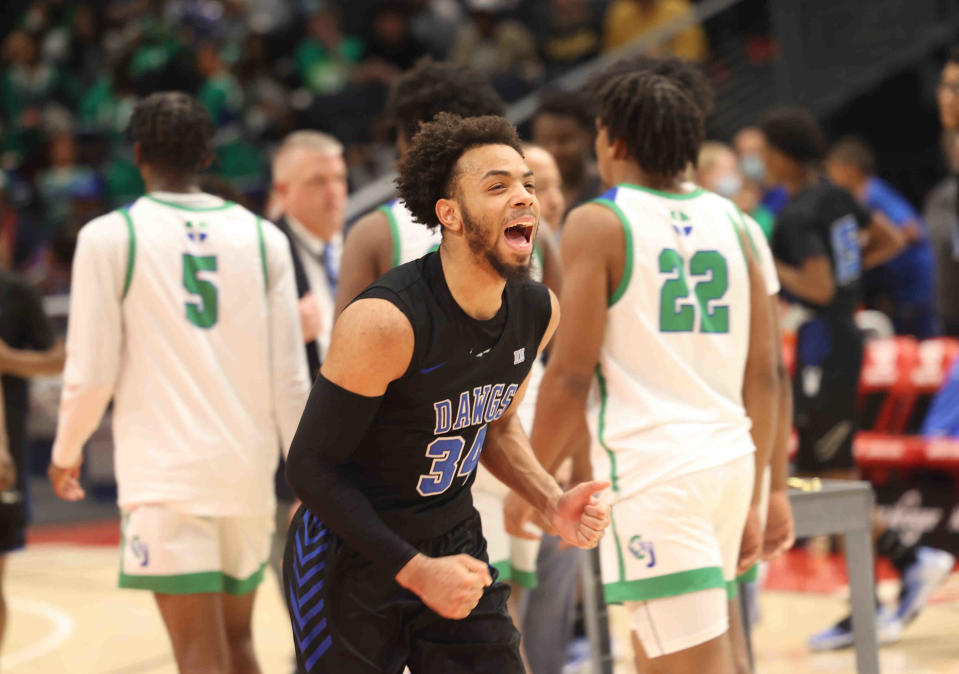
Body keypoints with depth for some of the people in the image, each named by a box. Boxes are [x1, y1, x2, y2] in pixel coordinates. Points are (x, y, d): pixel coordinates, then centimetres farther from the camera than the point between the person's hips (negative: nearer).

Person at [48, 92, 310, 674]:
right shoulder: (263, 238, 6)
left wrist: (67, 451, 13)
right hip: (248, 471, 4)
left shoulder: (110, 236, -3)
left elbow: (92, 374, -4)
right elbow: (290, 377, 3)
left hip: (166, 473, -4)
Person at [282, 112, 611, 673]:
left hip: (454, 542, 6)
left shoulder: (539, 313, -4)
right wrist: (417, 572, -22)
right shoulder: (387, 322, -25)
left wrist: (551, 503, -1)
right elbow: (311, 467, -20)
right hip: (349, 558, -6)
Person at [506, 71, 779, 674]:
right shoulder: (729, 220, 11)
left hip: (650, 467, -7)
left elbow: (571, 374, -9)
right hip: (728, 462, 7)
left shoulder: (599, 224, -5)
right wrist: (752, 499, 17)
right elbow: (764, 374, 11)